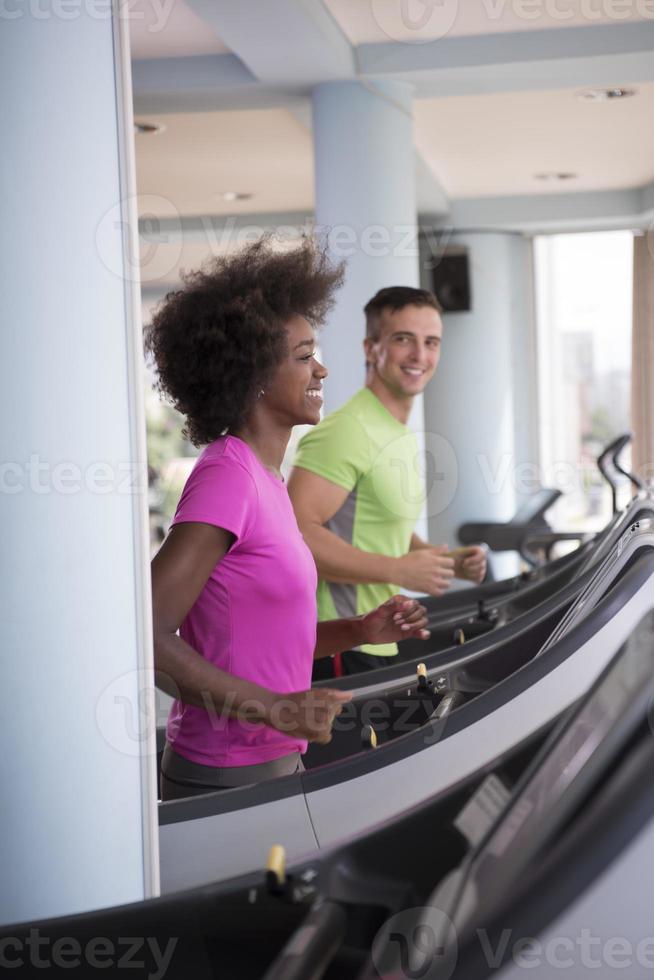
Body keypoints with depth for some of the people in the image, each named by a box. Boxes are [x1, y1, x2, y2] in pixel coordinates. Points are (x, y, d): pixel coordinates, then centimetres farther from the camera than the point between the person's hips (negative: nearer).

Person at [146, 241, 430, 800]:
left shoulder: (261, 478, 10)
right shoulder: (227, 475, -18)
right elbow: (148, 637, -25)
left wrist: (359, 631, 4)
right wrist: (272, 707, -28)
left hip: (274, 764, 9)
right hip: (228, 785, -9)